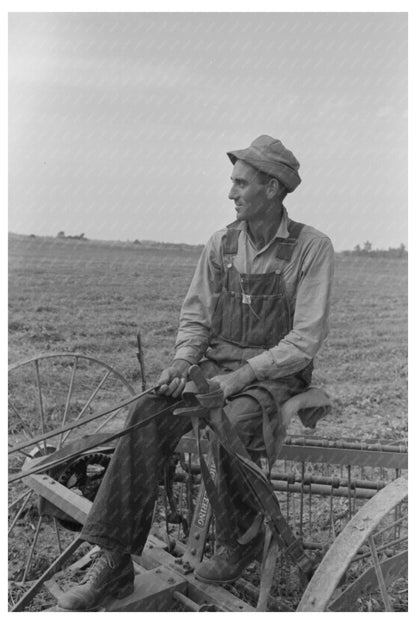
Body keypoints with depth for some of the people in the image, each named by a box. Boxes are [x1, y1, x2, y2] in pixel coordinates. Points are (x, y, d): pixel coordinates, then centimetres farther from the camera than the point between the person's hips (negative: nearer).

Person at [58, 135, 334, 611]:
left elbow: (306, 339, -13)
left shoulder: (311, 247, -7)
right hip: (216, 364, 4)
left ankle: (239, 542, -7)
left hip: (275, 375, -4)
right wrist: (183, 360, -10)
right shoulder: (220, 245, 8)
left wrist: (243, 375, -21)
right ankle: (114, 560, -21)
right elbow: (195, 314, 10)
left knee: (230, 423, -36)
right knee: (148, 415, -23)